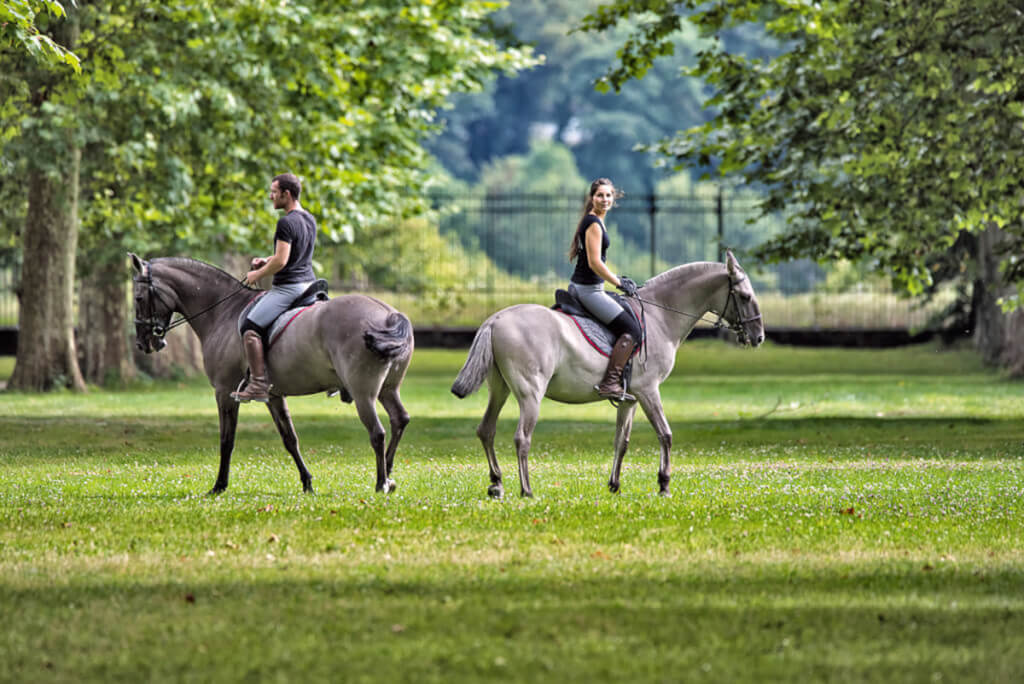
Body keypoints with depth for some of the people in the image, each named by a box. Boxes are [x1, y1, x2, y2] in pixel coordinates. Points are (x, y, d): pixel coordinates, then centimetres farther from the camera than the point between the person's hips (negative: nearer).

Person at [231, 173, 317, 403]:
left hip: (288, 287, -10)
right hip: (309, 283, 10)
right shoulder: (310, 219, 11)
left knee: (250, 328, -10)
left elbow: (281, 261, -22)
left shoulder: (286, 223, -18)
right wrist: (266, 260, 16)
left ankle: (259, 385, -17)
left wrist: (257, 275, -6)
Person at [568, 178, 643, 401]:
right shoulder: (593, 223, -15)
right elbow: (594, 263, -21)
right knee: (632, 329, -12)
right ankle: (610, 383, -19)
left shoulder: (596, 221, 16)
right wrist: (619, 283, -12)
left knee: (628, 322, 25)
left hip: (581, 287, 11)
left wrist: (618, 279, 19)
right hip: (588, 288, -11)